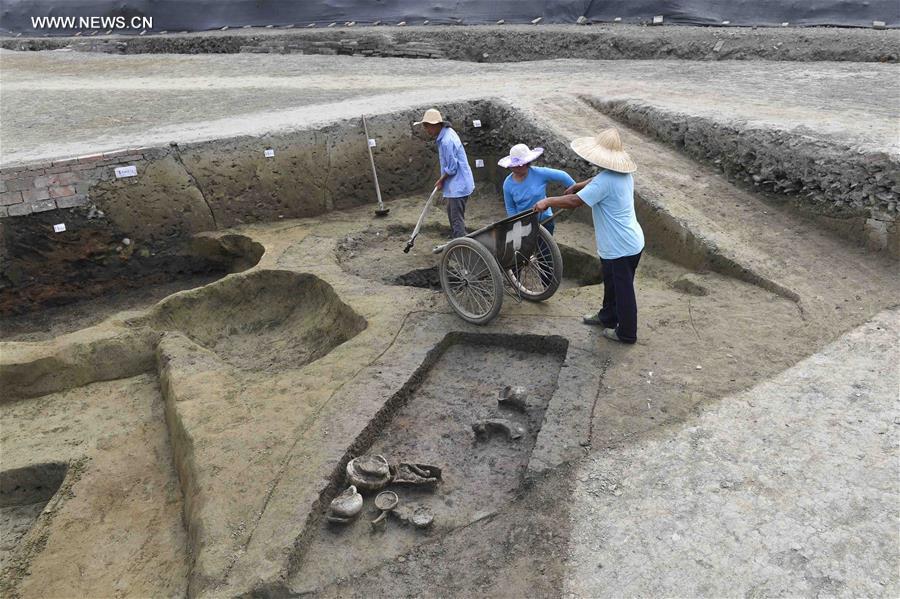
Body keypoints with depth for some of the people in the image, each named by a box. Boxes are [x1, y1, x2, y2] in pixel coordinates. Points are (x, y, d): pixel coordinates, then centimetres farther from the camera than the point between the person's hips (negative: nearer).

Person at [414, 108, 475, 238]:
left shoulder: (446, 141, -26)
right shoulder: (448, 132, 6)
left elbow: (452, 168, -22)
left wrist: (441, 180, -7)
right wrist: (443, 180, 13)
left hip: (458, 185, -11)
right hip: (455, 184, 11)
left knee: (457, 219, -6)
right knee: (451, 212, 24)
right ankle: (455, 240, 39)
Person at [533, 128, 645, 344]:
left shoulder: (606, 181, -28)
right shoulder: (623, 173, 3)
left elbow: (575, 201, -28)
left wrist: (548, 201, -16)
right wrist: (577, 186, 26)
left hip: (621, 247, -10)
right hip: (629, 241, 10)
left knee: (623, 289, 7)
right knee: (611, 283, 27)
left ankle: (626, 333, 23)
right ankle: (608, 316, 47)